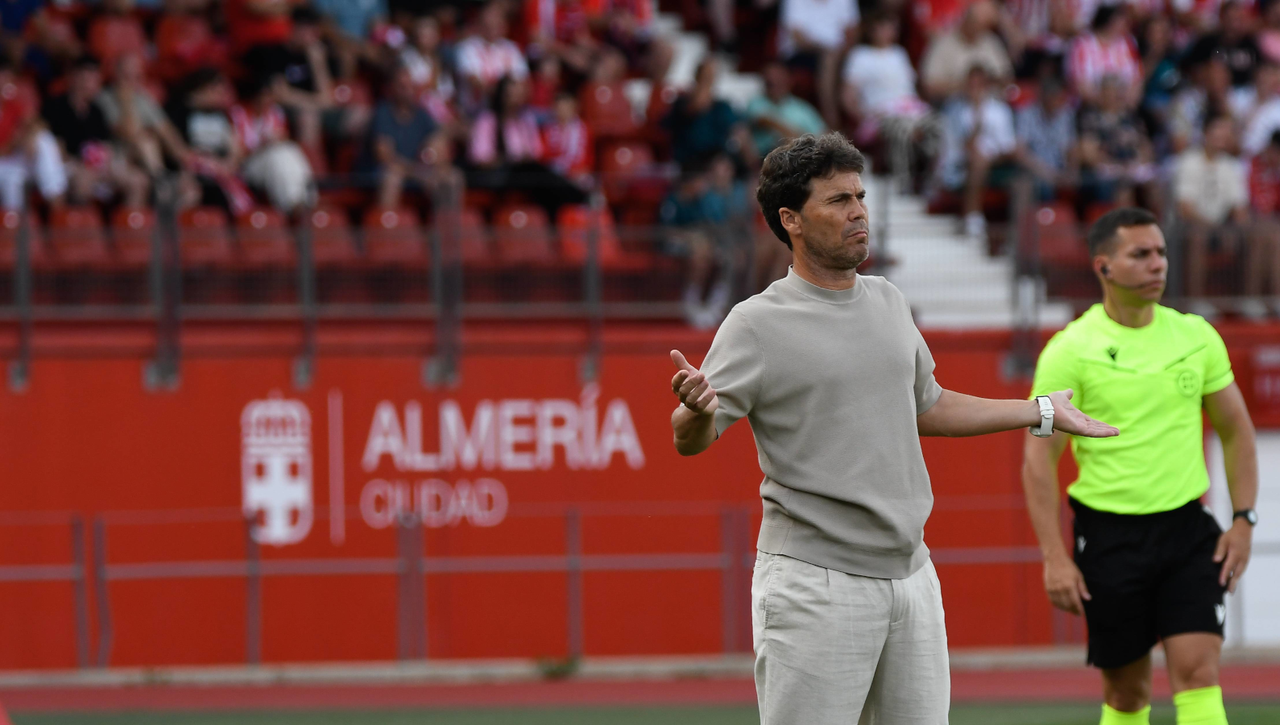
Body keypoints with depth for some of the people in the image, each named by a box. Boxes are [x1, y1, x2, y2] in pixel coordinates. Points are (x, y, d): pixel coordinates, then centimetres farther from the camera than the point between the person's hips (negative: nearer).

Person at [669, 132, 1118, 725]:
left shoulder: (888, 302, 13)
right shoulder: (758, 325, -8)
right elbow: (690, 440, -11)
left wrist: (1043, 413, 32)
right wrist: (695, 409, -35)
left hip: (911, 575, 6)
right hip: (816, 583, -6)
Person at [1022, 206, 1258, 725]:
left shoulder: (1196, 337, 5)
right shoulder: (1070, 351, -6)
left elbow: (1235, 430, 14)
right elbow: (1039, 458, -6)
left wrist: (1243, 520, 3)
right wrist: (1054, 558, -13)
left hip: (1189, 530, 2)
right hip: (1109, 535, -2)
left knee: (1197, 668, -12)